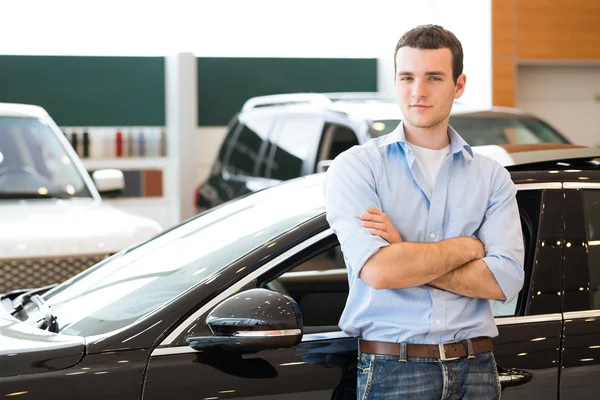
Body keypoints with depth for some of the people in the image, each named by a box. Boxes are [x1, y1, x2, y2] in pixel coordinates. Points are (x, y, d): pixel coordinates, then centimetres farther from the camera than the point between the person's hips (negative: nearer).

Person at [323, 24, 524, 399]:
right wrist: (468, 247, -6)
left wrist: (406, 256, -13)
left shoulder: (492, 177, 7)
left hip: (476, 369, 2)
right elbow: (377, 270, -17)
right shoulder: (356, 166, -2)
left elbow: (505, 281, -7)